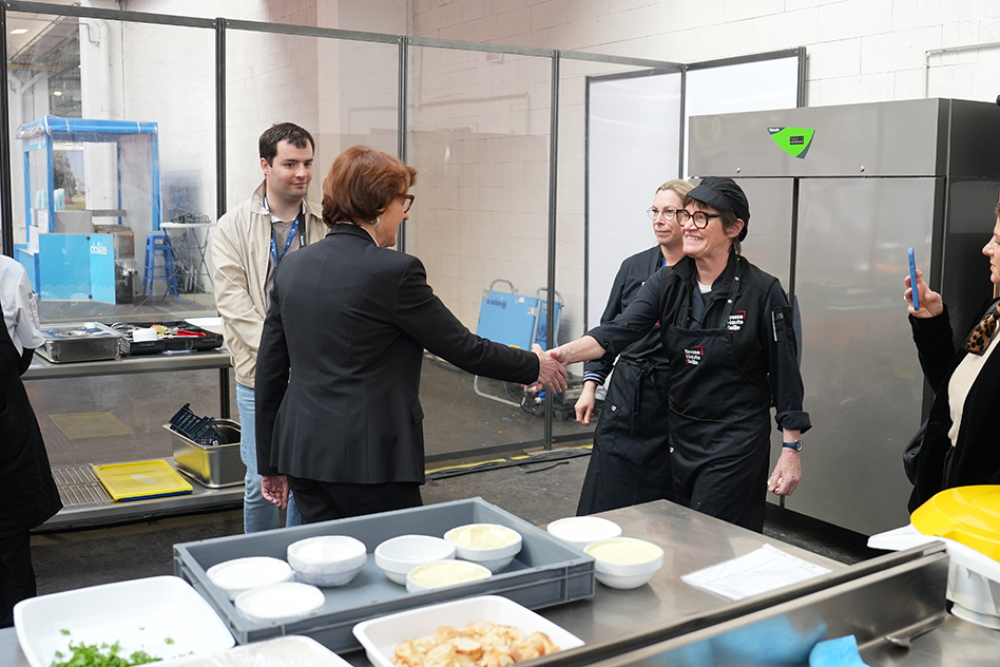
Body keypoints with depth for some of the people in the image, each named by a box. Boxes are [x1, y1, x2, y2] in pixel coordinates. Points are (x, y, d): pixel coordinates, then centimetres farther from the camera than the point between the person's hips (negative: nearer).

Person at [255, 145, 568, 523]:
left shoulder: (293, 268, 7)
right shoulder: (394, 271, -13)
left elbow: (269, 371, 10)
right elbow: (461, 347, -6)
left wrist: (271, 462, 19)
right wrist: (533, 367, 10)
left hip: (301, 451, 7)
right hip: (369, 458, -7)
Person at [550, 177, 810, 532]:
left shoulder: (763, 292, -10)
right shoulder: (667, 283, 1)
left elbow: (784, 374, -6)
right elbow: (618, 331, -12)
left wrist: (791, 451, -6)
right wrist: (560, 354, -29)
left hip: (736, 441, -5)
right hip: (681, 433, 5)